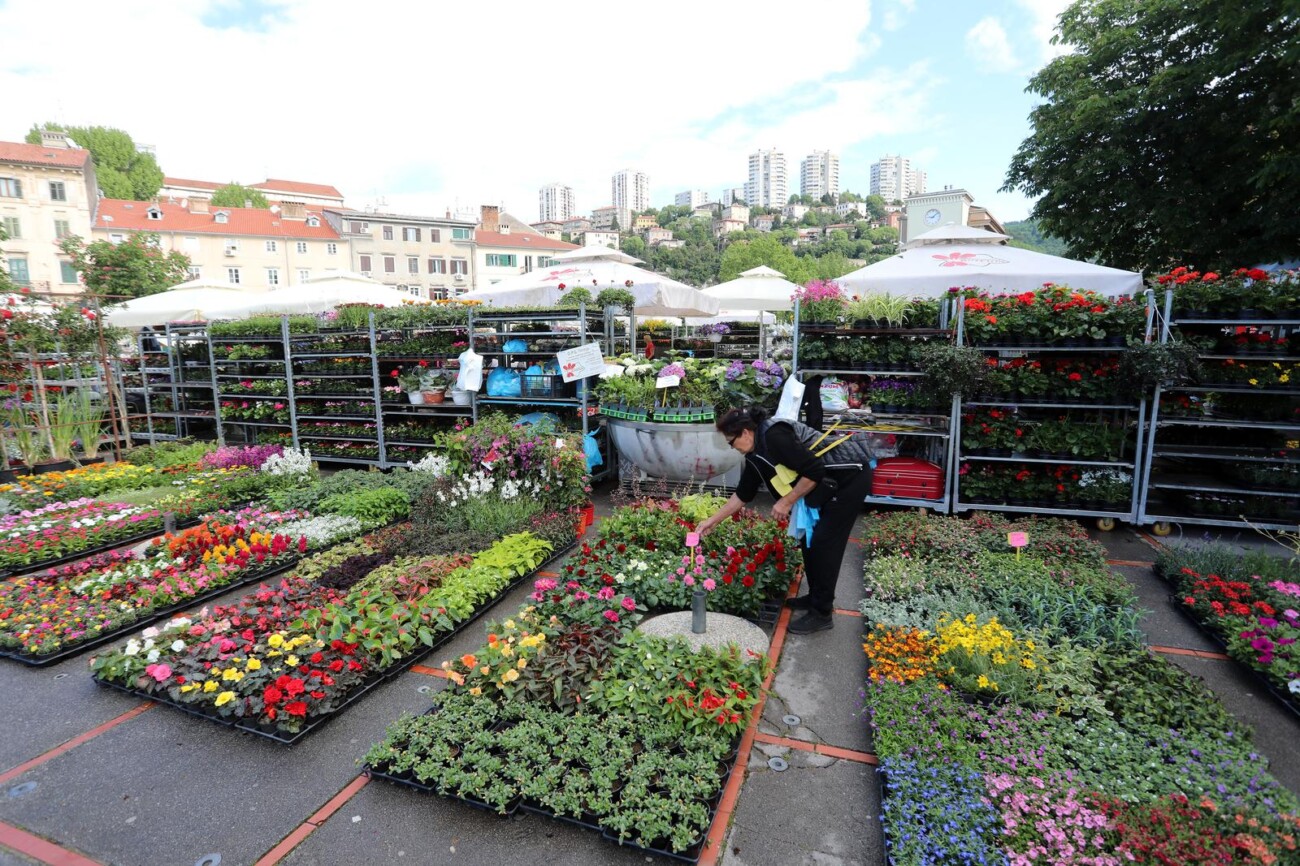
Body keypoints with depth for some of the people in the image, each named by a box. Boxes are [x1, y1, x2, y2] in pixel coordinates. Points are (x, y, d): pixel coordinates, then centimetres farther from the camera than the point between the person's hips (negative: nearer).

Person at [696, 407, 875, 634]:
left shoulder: (775, 436, -24)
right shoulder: (756, 455, 6)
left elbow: (814, 471, -26)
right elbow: (743, 494, 15)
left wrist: (787, 501, -16)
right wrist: (713, 520, 17)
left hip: (851, 475, -9)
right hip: (830, 484, 10)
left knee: (823, 545, -7)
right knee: (809, 540, 13)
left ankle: (821, 613, 4)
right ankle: (816, 597, 28)